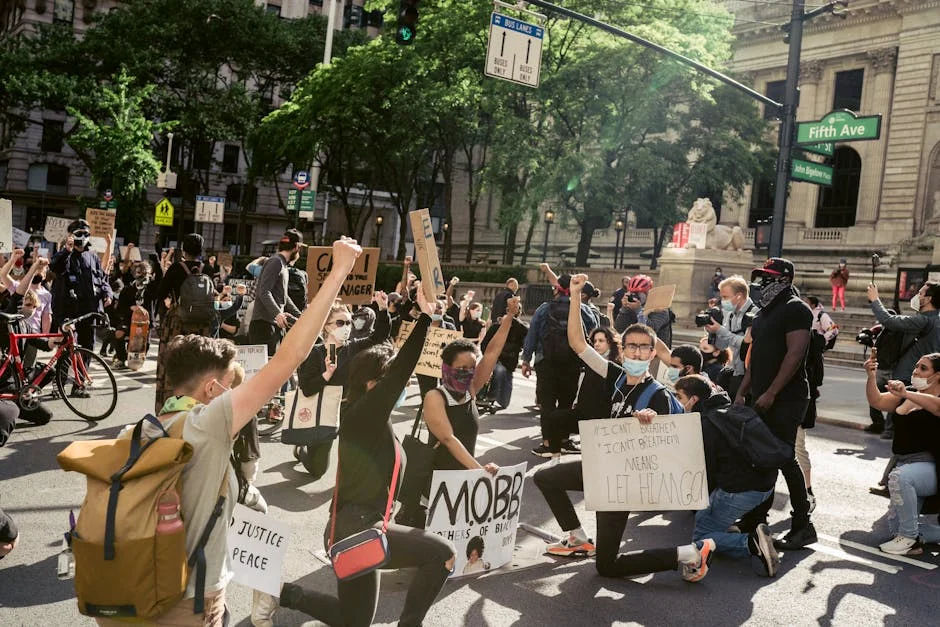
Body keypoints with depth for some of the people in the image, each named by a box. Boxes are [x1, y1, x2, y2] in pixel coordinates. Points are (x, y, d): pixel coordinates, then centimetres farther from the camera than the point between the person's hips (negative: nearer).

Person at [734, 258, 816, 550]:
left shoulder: (795, 310, -10)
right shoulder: (764, 313, 18)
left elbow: (795, 354, -19)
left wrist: (770, 394, -22)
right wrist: (742, 392, 14)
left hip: (786, 399, -9)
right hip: (762, 400, 9)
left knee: (784, 458, -6)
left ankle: (802, 525, 4)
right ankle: (756, 517, 21)